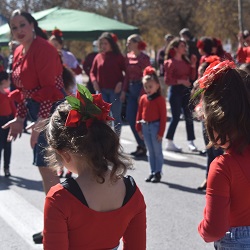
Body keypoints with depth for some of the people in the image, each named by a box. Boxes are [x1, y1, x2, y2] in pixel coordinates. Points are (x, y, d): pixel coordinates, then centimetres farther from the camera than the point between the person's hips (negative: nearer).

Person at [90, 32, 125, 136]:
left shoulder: (118, 57, -2)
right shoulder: (98, 57, 8)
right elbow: (92, 72, 15)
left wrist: (121, 83, -15)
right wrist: (94, 81, -3)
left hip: (115, 90, -3)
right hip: (101, 90, 3)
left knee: (116, 116, 3)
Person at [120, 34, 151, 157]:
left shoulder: (144, 58, -11)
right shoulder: (129, 56, 11)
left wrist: (142, 94, -17)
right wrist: (124, 90, 9)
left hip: (141, 88, -8)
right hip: (131, 88, 8)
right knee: (130, 118, 6)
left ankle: (143, 148, 6)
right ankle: (140, 145, 17)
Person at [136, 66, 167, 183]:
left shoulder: (160, 99, -11)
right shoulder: (143, 99, 5)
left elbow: (163, 116, -11)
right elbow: (139, 114, 11)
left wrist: (161, 132, -12)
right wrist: (139, 129, 8)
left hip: (155, 126, -6)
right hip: (145, 126, 6)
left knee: (157, 151, 2)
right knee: (150, 151, 13)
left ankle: (158, 172, 9)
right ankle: (152, 172, 20)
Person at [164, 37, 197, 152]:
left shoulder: (186, 61, 11)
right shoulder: (171, 63, -8)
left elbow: (192, 77, 10)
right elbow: (167, 80, -13)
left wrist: (193, 65, -1)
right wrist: (181, 81, -19)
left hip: (186, 90, 6)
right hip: (175, 91, -6)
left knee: (189, 116, 3)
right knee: (176, 117, -4)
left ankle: (190, 142, 8)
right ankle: (169, 143, 7)